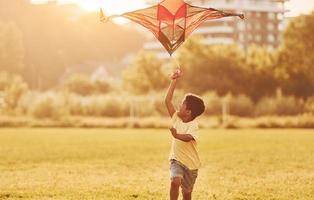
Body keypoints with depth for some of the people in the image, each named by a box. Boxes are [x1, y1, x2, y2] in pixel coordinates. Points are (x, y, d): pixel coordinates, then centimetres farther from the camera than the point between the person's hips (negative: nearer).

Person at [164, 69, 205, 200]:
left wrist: (176, 135, -59)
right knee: (175, 181, -27)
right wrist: (174, 81, -7)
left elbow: (187, 138, -38)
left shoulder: (193, 125, -18)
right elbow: (167, 101, -4)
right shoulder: (176, 117, -2)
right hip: (176, 160, 3)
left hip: (190, 164, -3)